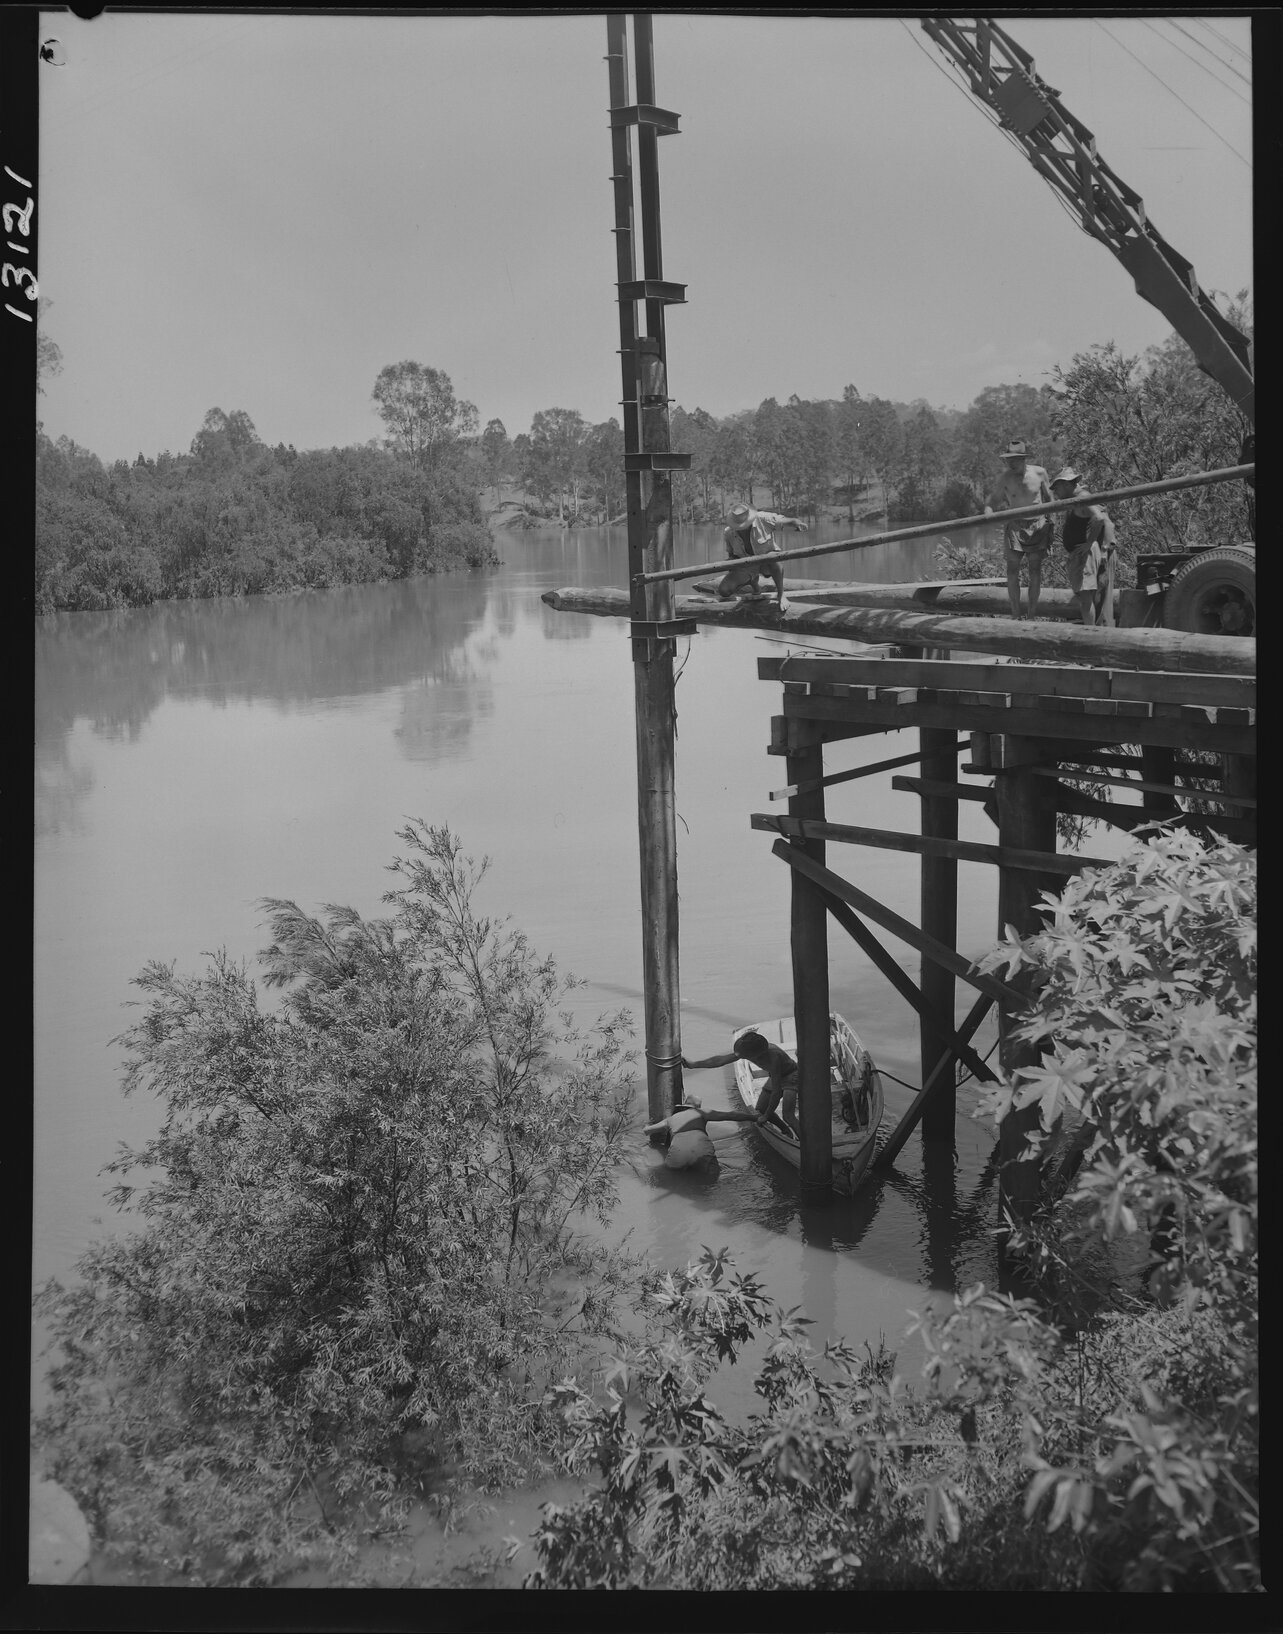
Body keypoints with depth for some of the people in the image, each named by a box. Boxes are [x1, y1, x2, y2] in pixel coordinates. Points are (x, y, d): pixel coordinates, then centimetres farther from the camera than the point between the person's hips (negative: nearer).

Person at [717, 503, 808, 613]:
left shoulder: (762, 519, -25)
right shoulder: (729, 533, -15)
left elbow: (789, 521, -24)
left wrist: (798, 524, -45)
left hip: (766, 560, -4)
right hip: (746, 566, 4)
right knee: (723, 591, -14)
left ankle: (780, 595, -16)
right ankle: (753, 581, 20)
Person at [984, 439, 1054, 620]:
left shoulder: (1039, 473, -5)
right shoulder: (1005, 478, -6)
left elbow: (1047, 496, 10)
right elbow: (993, 498, 0)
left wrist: (1050, 519, 14)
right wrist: (988, 509, -22)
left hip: (1037, 526, 0)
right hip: (1015, 527, 0)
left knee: (1035, 570, 1)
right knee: (1012, 570, -6)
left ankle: (1033, 615, 6)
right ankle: (1015, 614, -1)